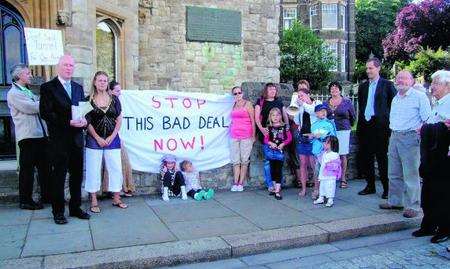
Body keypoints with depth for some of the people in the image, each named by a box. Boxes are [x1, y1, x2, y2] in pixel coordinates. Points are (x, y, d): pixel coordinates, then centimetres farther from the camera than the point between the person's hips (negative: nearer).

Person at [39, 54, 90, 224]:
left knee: (77, 175, 12)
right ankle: (58, 212, 15)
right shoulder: (48, 87, -3)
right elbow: (45, 113, -12)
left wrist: (84, 121, -7)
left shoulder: (78, 88, 14)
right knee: (58, 177, 3)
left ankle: (75, 208, 24)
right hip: (59, 140, -5)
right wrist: (68, 122, -20)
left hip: (77, 139, 5)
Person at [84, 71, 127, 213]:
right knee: (93, 169, 1)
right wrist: (98, 138, -10)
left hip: (112, 139, 2)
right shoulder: (89, 100, 0)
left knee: (116, 168, 4)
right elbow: (87, 121, -3)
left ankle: (116, 199, 16)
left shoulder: (114, 99, 6)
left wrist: (112, 137, -5)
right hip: (94, 139, -2)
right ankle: (94, 201, 11)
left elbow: (119, 120, 6)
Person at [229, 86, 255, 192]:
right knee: (235, 160, 3)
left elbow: (252, 120, 0)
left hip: (246, 135, -4)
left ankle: (241, 183, 4)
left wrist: (253, 135, -3)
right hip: (234, 135, 4)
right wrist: (231, 132, 14)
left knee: (244, 160, 0)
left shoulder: (247, 104, 2)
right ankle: (235, 183, 6)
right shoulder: (234, 105, 15)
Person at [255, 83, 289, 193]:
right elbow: (256, 117, -1)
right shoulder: (260, 101, 6)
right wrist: (261, 128, -17)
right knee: (268, 159, -4)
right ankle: (270, 184, 4)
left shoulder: (279, 102, 17)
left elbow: (285, 115, 20)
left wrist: (287, 127, 5)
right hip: (266, 133, -3)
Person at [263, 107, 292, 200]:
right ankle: (276, 187, 24)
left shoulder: (284, 127, 1)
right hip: (271, 150, 2)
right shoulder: (268, 127, 3)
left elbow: (289, 138, 0)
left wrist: (283, 144, -13)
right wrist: (270, 143, -18)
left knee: (278, 169, -5)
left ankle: (277, 191, -5)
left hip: (280, 150, -2)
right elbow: (265, 139, 0)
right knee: (273, 169, 11)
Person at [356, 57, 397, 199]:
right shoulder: (363, 86, 14)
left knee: (382, 157, -1)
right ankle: (370, 186, 21)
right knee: (366, 157, 9)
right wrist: (361, 121, 10)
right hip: (364, 125, 5)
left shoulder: (387, 85, -1)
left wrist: (388, 121, -7)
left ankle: (387, 188, 10)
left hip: (380, 125, -5)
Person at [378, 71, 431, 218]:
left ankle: (412, 206, 4)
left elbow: (427, 119, -8)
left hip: (410, 138, -7)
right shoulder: (395, 99, 19)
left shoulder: (419, 96, -4)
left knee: (411, 174, -4)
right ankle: (395, 201, 22)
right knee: (394, 173, 11)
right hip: (394, 137, 7)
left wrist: (419, 131, -17)